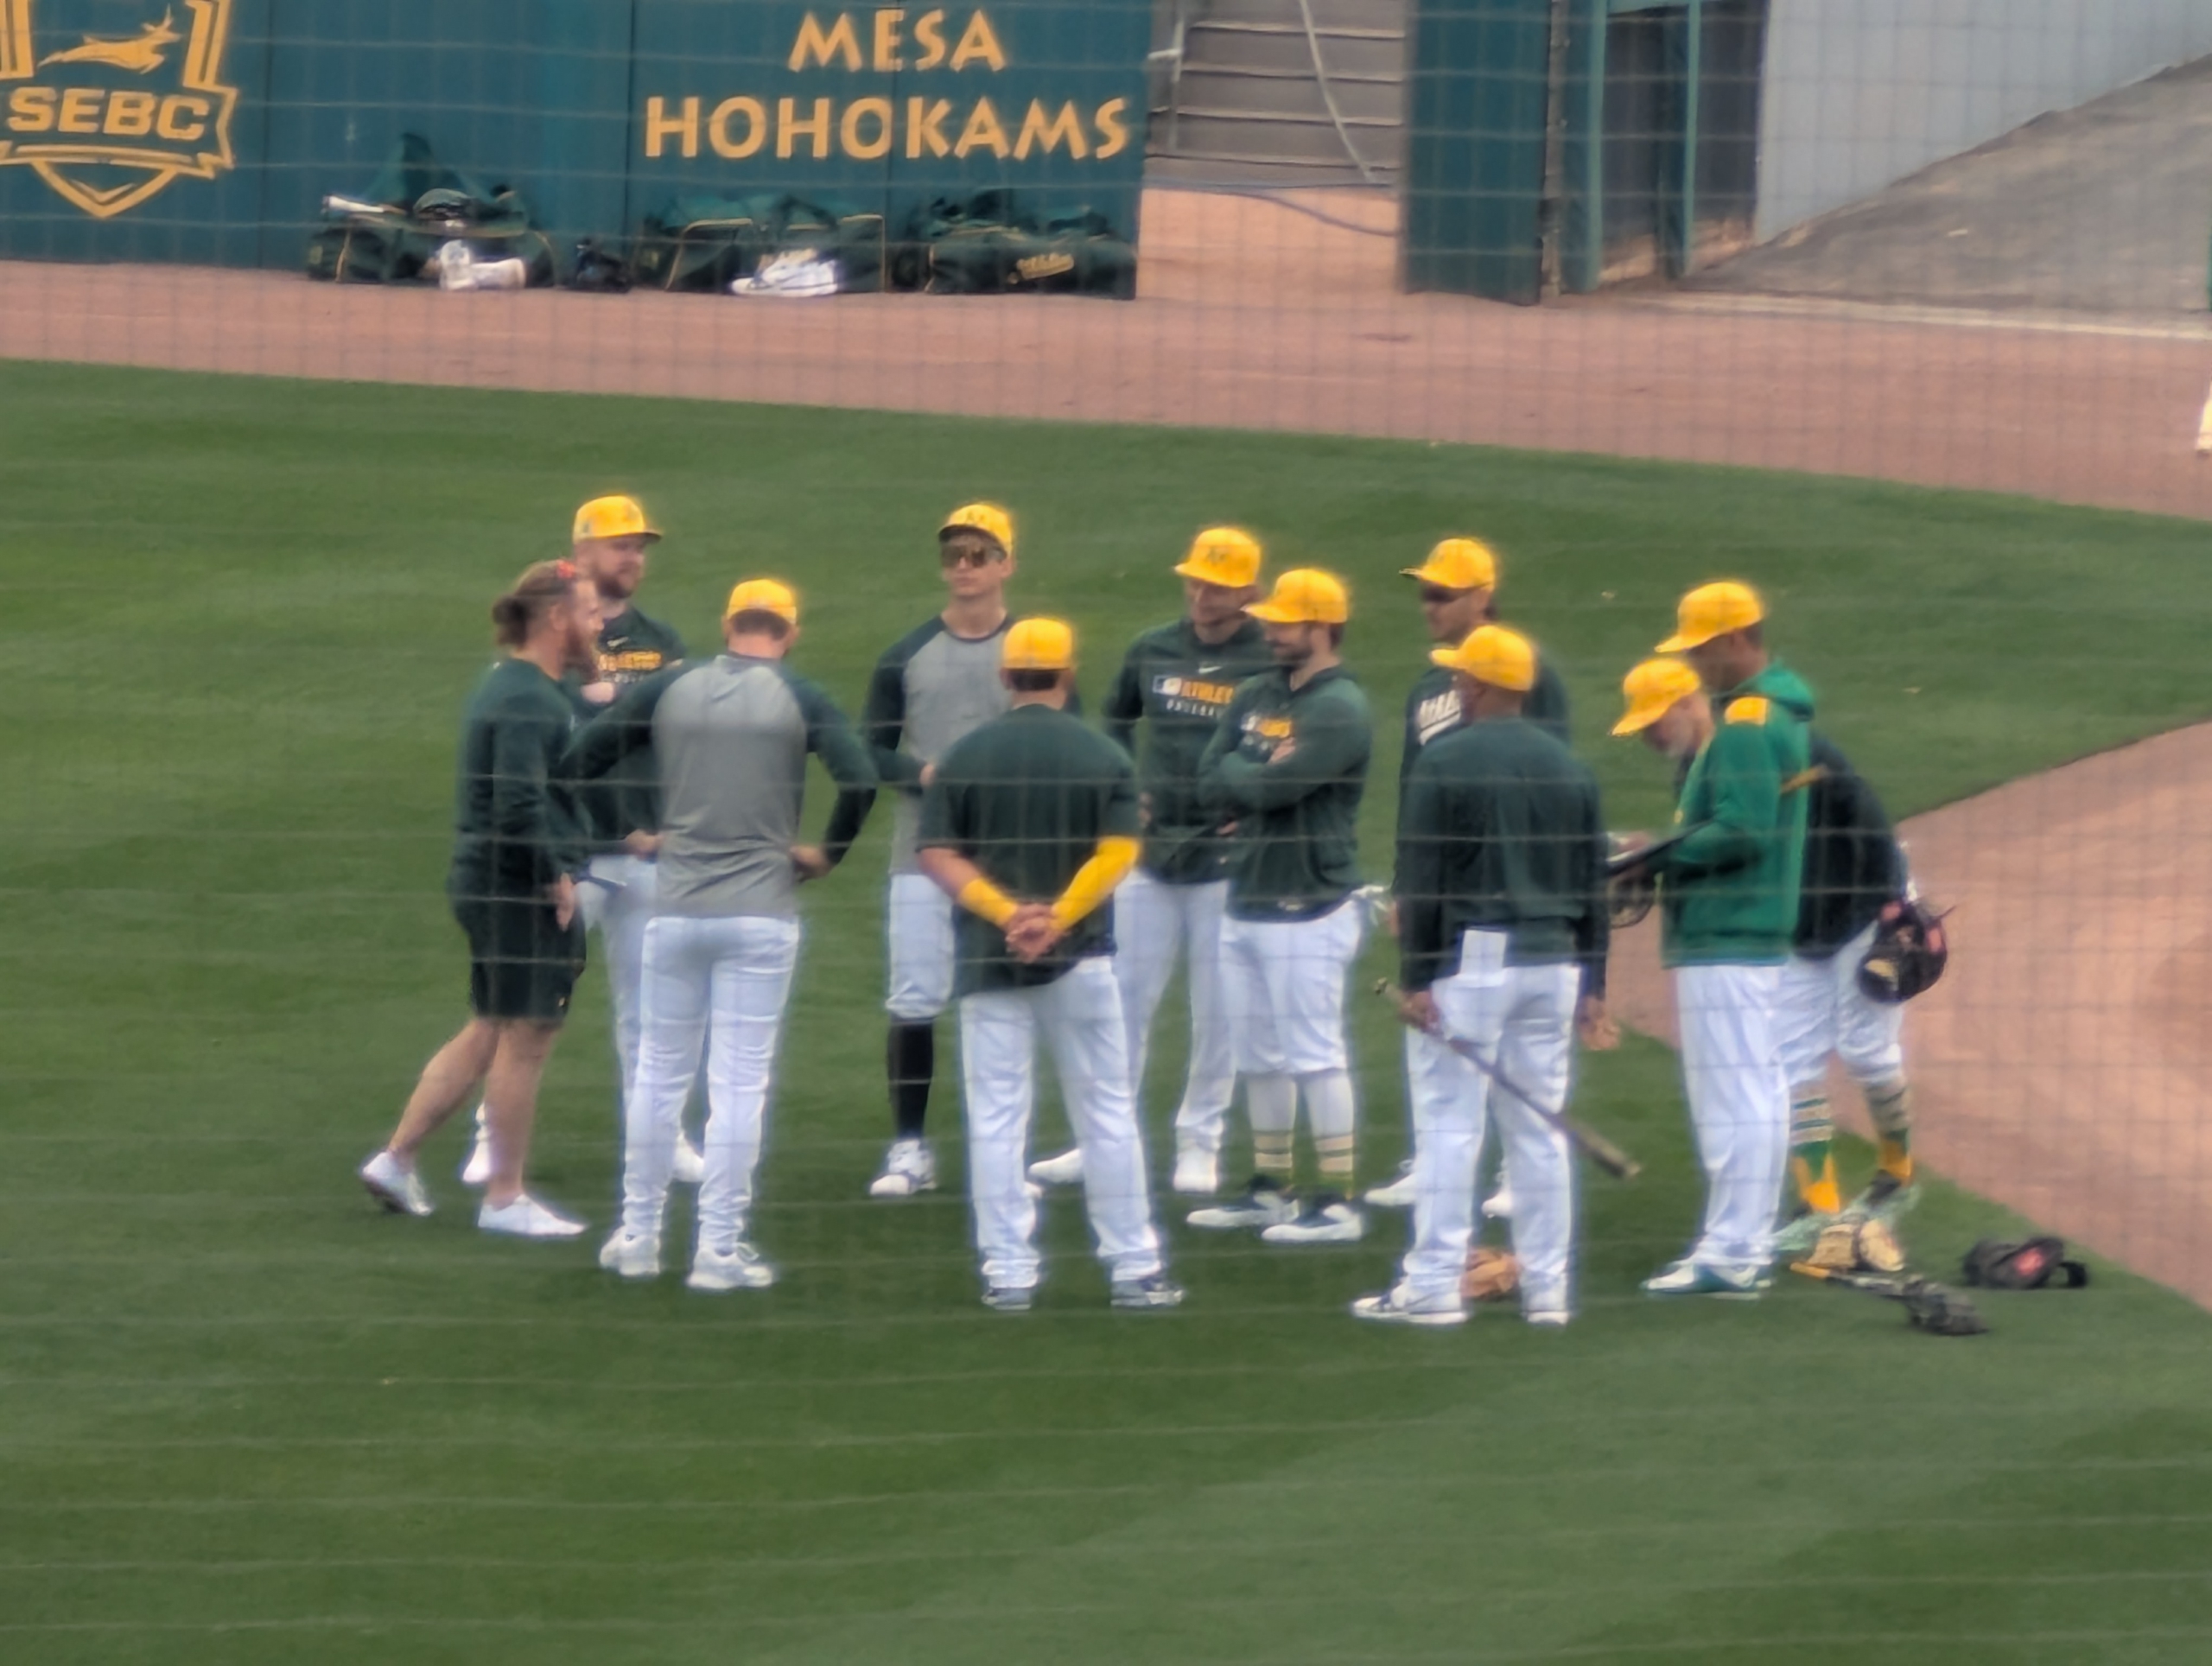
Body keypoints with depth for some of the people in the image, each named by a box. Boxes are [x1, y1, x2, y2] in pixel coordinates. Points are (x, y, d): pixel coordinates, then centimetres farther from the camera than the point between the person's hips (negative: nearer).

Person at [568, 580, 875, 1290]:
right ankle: (719, 1247, -1)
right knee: (739, 1082, 0)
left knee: (659, 1074, 13)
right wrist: (826, 855, -1)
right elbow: (860, 780, -15)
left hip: (676, 910, 2)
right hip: (761, 912, -2)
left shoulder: (668, 689, 4)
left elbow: (580, 761, 5)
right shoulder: (800, 700, -3)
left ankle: (638, 1236, 16)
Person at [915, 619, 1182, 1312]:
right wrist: (1057, 919, -16)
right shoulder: (1103, 756, -2)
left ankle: (1008, 1273, 3)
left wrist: (1007, 913, -13)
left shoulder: (964, 756, 1)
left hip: (988, 962, 0)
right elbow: (1118, 851, -13)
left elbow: (936, 854, -6)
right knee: (1107, 1113, 7)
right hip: (1080, 961, 0)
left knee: (996, 1118, 4)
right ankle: (1133, 1268, 8)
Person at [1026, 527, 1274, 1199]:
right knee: (1124, 998, 5)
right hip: (1150, 856, 4)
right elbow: (1116, 718, 25)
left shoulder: (1269, 665, -7)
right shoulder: (1152, 652, 8)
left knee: (1216, 1011, 2)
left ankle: (1200, 1143, 12)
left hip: (1224, 865, -4)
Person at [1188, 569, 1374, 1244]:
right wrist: (1264, 776, -12)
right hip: (1247, 903, 9)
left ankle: (1338, 1203, -6)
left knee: (1314, 1054, -8)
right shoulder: (1255, 698, 13)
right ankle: (1271, 1190, 24)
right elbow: (1212, 779, 3)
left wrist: (1242, 779, -4)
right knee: (1258, 1056, 15)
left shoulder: (1340, 709, -13)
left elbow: (1276, 787, -22)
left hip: (1308, 911, -9)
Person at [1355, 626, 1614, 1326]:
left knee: (1449, 1125, -3)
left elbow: (1420, 878, -11)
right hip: (1554, 962, 5)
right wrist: (1592, 986, 16)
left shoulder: (1446, 761, -7)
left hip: (1469, 960, -5)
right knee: (1540, 1129, 9)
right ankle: (1548, 1288, 10)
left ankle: (1434, 1286, -4)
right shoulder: (1570, 768, 10)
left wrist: (1414, 978, -9)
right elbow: (1593, 886, 13)